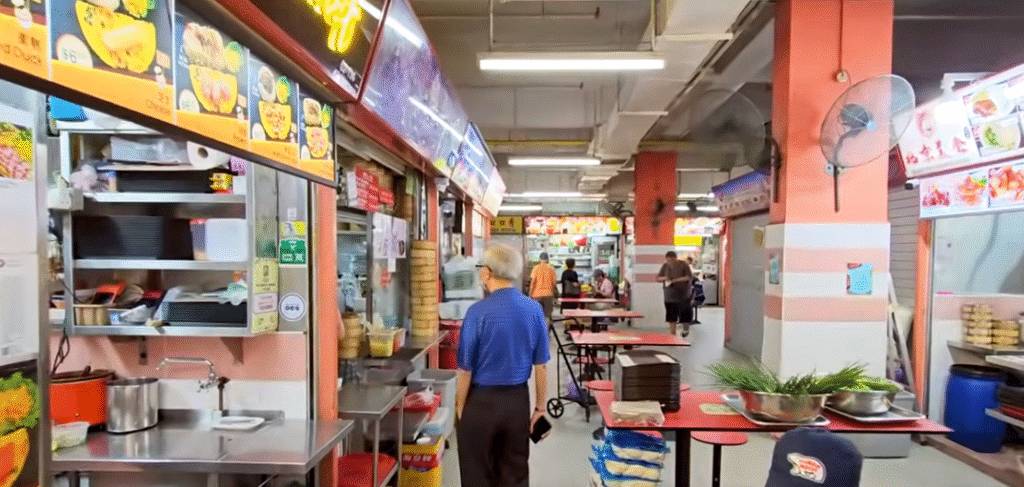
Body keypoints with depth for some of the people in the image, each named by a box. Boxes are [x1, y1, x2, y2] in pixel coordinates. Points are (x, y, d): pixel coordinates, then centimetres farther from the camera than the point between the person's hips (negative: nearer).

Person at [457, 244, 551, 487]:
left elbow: (466, 369, -11)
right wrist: (540, 406, 10)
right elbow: (541, 365, 0)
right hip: (518, 400, 4)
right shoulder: (534, 310, -5)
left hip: (482, 401, -3)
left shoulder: (478, 312, -17)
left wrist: (460, 408, 3)